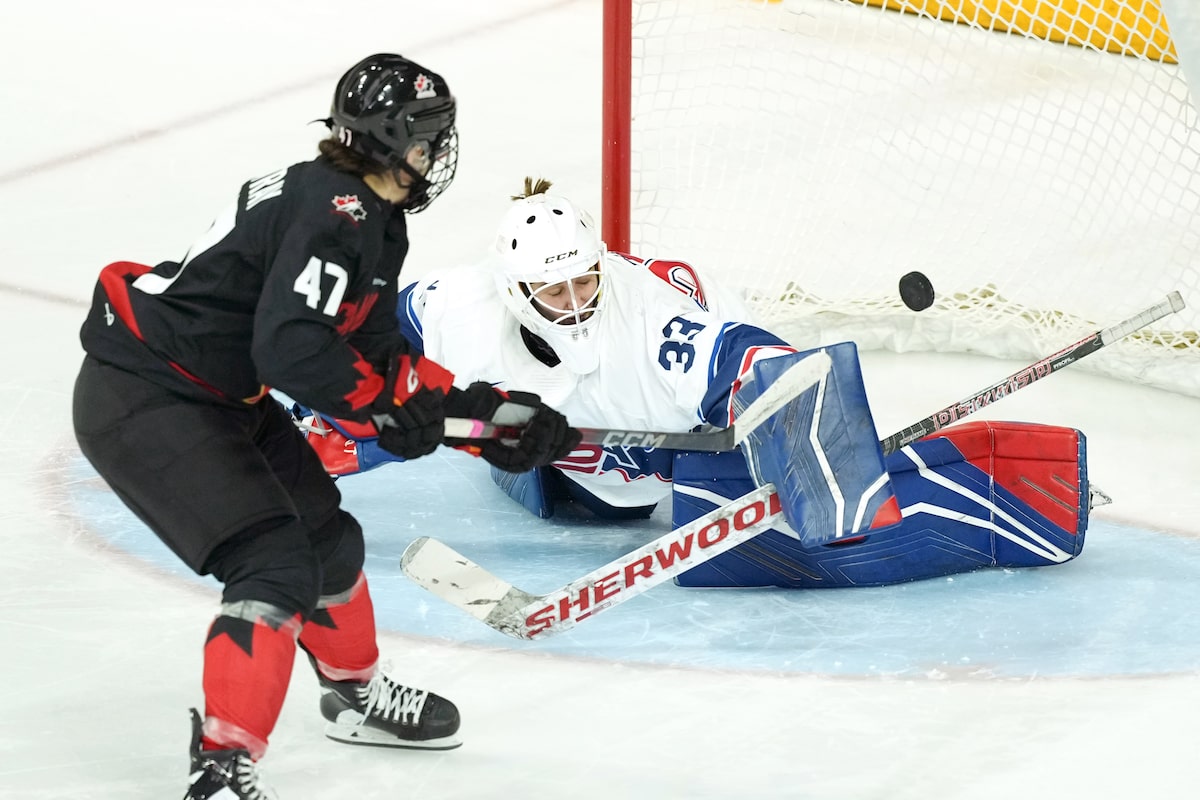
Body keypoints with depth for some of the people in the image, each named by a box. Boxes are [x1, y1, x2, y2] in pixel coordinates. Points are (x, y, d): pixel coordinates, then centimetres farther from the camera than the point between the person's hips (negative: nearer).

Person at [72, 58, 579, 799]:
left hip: (219, 397, 11)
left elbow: (381, 353, 17)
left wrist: (487, 406, 10)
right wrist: (390, 399, -18)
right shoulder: (333, 212, -24)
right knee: (277, 569, -18)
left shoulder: (375, 222, 9)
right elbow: (291, 349, -33)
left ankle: (357, 697, 43)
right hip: (142, 403, -11)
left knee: (327, 540, 20)